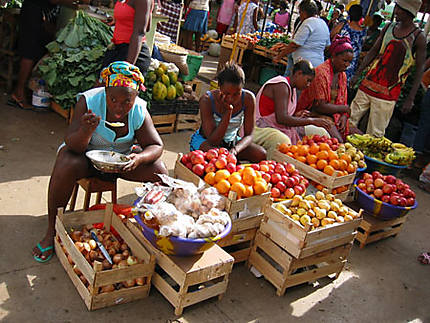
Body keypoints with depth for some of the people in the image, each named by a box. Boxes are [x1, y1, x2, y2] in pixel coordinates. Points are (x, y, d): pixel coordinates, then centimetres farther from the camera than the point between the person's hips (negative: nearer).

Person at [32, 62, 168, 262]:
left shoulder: (139, 111, -16)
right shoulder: (88, 101, -24)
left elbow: (156, 146, -11)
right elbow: (73, 146, -27)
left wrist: (139, 158, -34)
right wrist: (86, 131, -50)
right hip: (87, 155, -2)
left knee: (159, 172, -18)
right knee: (66, 167, -34)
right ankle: (52, 230, -16)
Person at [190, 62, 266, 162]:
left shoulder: (248, 98, -19)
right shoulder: (207, 100, -27)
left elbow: (248, 135, -15)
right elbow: (213, 141, -29)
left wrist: (236, 149, -38)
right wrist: (227, 112, -37)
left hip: (232, 141, 3)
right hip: (204, 140, -3)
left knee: (261, 154, -21)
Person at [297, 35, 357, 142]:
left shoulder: (342, 75, 9)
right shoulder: (321, 73, -18)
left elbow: (343, 102, 14)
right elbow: (320, 106, -22)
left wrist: (344, 116, -9)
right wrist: (345, 108, -10)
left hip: (334, 115, 8)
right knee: (339, 142, -26)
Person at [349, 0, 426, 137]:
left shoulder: (418, 37, -6)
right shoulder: (389, 27, 8)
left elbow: (419, 70, -5)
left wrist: (410, 99, -10)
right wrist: (357, 74, 9)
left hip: (388, 94, -4)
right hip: (368, 84, 5)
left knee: (375, 134, -2)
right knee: (350, 121, 6)